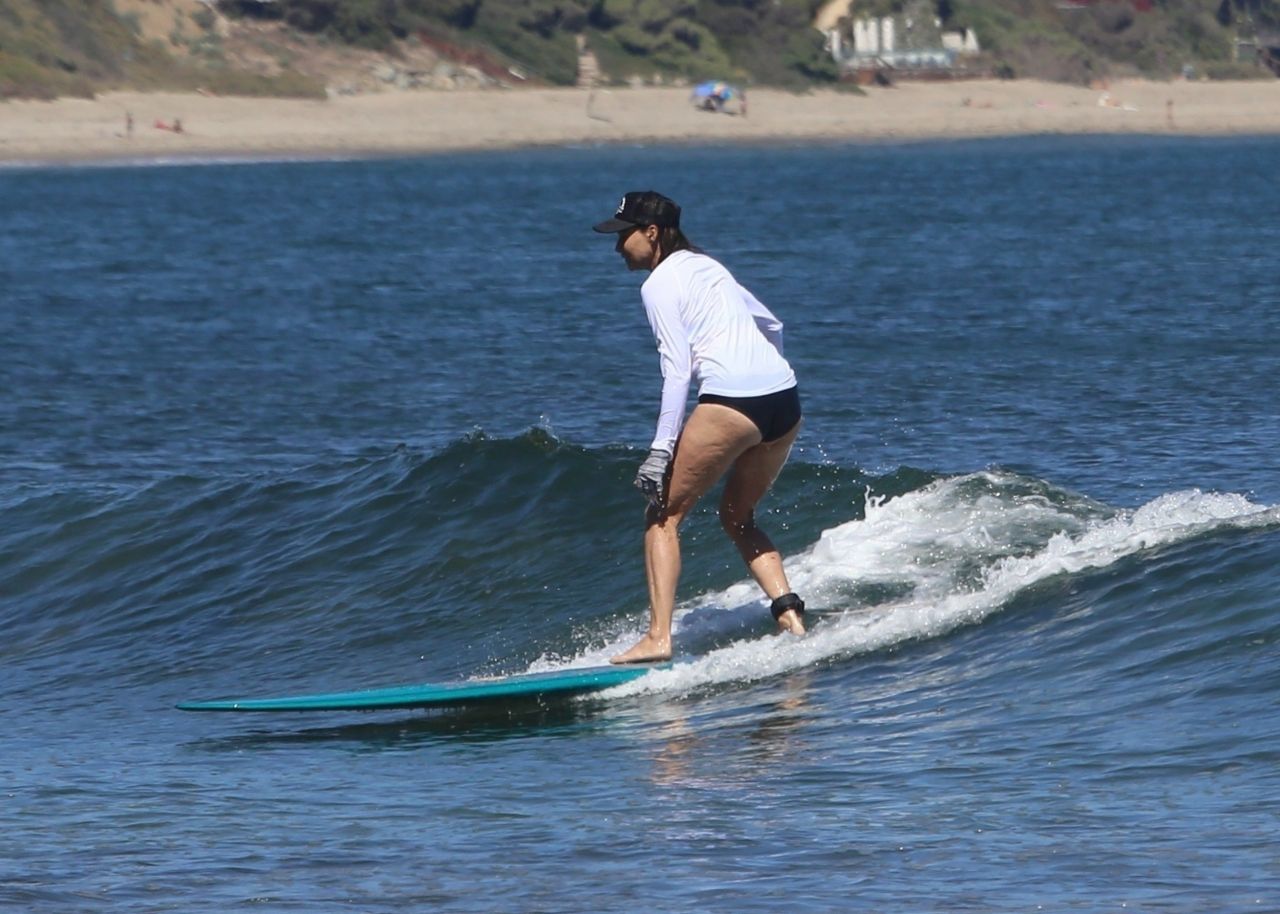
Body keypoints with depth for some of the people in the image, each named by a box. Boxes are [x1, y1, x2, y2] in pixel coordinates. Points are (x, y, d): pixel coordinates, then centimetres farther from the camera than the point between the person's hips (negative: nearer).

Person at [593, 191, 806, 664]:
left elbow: (677, 371, -10)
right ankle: (790, 614, 7)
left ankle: (658, 637, -7)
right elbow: (772, 325, 30)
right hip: (785, 402, 8)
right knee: (737, 517, 24)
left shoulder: (659, 284, -2)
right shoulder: (707, 266, 23)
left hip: (731, 403, -8)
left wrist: (662, 449, -12)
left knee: (663, 515, 3)